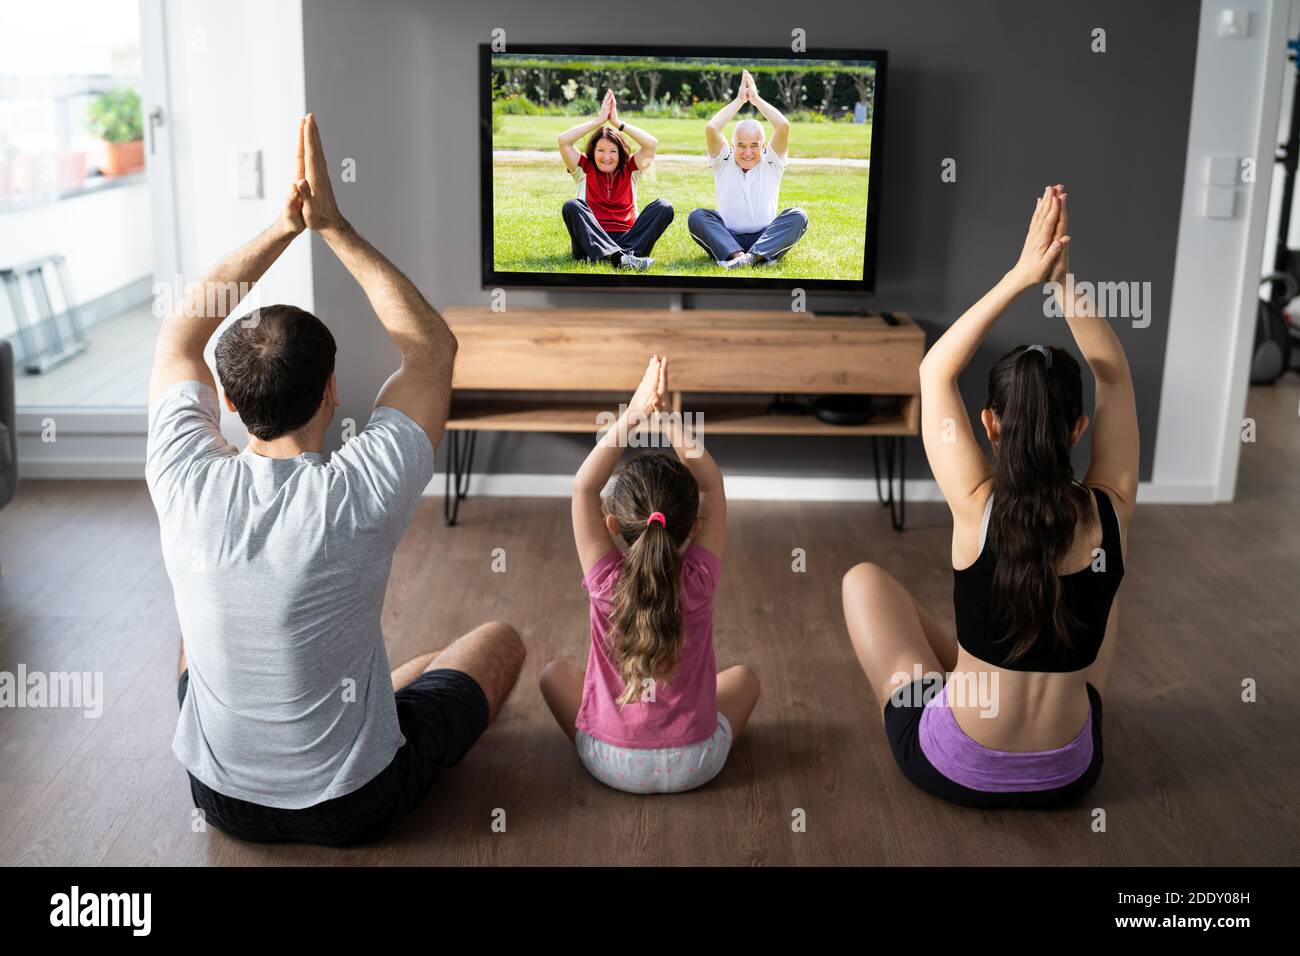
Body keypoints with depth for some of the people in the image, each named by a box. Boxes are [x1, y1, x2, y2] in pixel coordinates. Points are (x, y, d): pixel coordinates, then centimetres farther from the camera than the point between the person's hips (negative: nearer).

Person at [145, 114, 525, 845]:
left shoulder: (188, 488, -21)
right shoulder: (362, 495, -28)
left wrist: (283, 228, -6)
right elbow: (434, 344, -12)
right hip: (358, 806, -3)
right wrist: (333, 227, -11)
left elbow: (181, 332, -1)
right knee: (500, 642, 19)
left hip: (221, 799, 3)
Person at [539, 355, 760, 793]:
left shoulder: (605, 582, -18)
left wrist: (631, 416, -17)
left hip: (611, 763, 0)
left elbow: (583, 487, -12)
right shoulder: (699, 580, -17)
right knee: (742, 677, 28)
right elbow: (712, 486, -7)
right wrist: (669, 418, -13)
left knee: (555, 673, 25)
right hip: (695, 766, 1)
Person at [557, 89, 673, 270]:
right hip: (591, 242, -1)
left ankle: (625, 254, -41)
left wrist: (617, 122, 2)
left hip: (628, 240, 1)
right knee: (572, 206, -28)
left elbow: (652, 144, 0)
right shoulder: (585, 169, 12)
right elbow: (563, 141, -3)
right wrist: (599, 120, 1)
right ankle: (618, 257, -49)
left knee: (664, 207, -18)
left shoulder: (629, 169, 15)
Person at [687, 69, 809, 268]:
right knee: (696, 217, -25)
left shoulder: (771, 163, 6)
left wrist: (756, 98, -3)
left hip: (767, 240, 0)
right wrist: (739, 100, -4)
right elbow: (711, 129, -11)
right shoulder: (724, 162, 6)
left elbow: (783, 126, -10)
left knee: (798, 216, -25)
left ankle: (756, 256, -43)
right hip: (726, 241, 0)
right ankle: (736, 256, -45)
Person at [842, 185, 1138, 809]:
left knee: (865, 580, 17)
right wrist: (1062, 279, -8)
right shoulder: (1109, 515, -16)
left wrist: (1020, 277, -9)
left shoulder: (977, 508, -21)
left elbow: (935, 372, -8)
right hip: (1068, 777, 3)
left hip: (951, 768, -2)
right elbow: (1114, 376, -2)